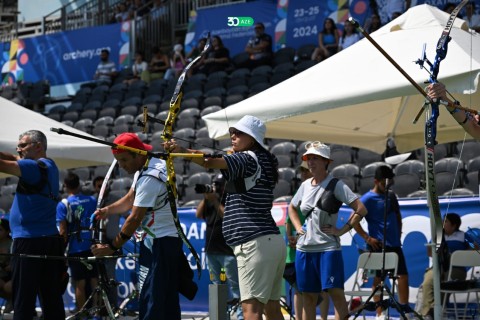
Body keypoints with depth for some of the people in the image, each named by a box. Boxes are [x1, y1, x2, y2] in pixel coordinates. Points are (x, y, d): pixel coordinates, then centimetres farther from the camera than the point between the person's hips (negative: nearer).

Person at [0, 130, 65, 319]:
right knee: (52, 300, 8)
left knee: (23, 300, -8)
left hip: (30, 241, -9)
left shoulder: (35, 167, -11)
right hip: (51, 240, 9)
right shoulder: (49, 166, 15)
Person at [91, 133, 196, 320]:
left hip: (159, 244, -10)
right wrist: (108, 210, -1)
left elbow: (135, 218, -20)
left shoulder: (150, 178, -21)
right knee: (168, 301, 12)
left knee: (151, 300, -11)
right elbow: (130, 199, 17)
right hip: (169, 240, 10)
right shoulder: (154, 164, 10)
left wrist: (112, 247, -14)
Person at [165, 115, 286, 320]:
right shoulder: (265, 161, 19)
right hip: (273, 240, 10)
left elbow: (210, 162, -24)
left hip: (254, 244, -10)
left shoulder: (247, 159, -8)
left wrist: (182, 151, -32)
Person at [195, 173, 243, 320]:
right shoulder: (211, 198, 17)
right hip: (211, 250, 8)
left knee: (234, 285, -8)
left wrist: (215, 201, -16)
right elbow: (199, 214, 11)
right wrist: (205, 199, -1)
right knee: (216, 285, 10)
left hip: (228, 250, -7)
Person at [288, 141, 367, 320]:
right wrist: (298, 228, 13)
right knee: (308, 296, 8)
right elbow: (292, 208, 28)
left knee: (335, 292, -12)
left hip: (328, 248, -5)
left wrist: (342, 230, -13)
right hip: (304, 248, 5)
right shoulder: (305, 185, 11)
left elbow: (361, 209, -12)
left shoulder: (335, 185, -6)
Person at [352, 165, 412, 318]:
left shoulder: (391, 196, 10)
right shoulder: (367, 199, -10)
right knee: (378, 278, 1)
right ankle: (379, 313, 8)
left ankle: (405, 308, 15)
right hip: (378, 245, -6)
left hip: (395, 244, 6)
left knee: (403, 275, 5)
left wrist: (398, 233, 13)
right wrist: (367, 238, -15)